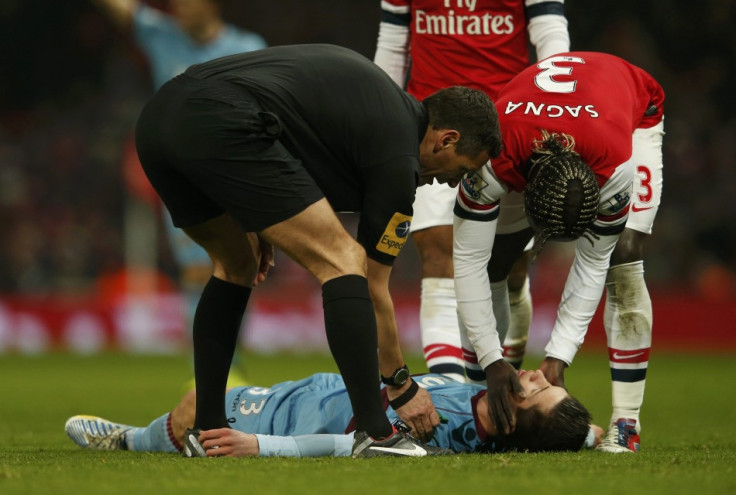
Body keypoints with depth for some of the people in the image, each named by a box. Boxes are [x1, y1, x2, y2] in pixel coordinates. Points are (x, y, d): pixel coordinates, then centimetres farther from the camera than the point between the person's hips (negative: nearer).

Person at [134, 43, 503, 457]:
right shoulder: (398, 155, 5)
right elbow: (373, 289, 11)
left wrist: (254, 221, 30)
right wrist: (402, 388, 22)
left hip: (157, 118, 9)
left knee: (237, 267, 28)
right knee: (344, 260, -2)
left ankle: (207, 429, 25)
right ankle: (374, 432, -7)